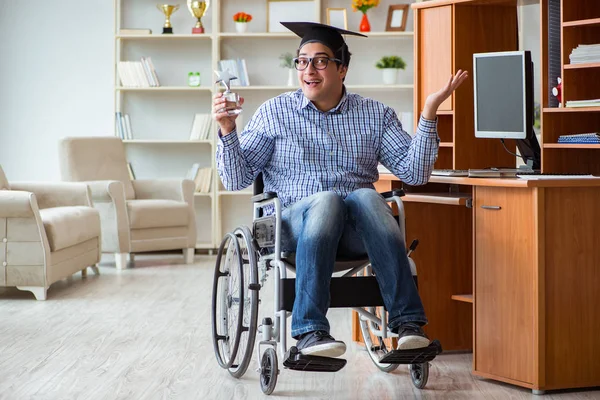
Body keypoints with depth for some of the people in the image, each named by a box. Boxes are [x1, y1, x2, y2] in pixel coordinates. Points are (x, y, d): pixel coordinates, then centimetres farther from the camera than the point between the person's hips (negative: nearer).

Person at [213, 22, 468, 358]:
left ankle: (408, 323, -38)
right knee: (326, 200, -36)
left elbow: (415, 172, 3)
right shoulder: (274, 112, 10)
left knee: (367, 196, -34)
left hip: (356, 230, 1)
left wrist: (429, 113, -5)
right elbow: (237, 179, 6)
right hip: (295, 224, -1)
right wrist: (228, 130, -9)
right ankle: (309, 331, -41)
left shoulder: (376, 115, 13)